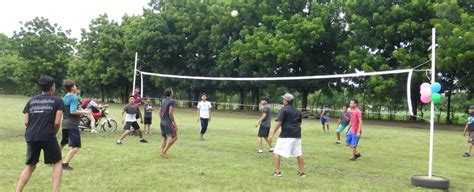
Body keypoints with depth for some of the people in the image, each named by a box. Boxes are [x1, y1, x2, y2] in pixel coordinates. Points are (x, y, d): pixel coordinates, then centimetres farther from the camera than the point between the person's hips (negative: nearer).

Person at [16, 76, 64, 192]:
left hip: (31, 137, 4)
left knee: (30, 166, 19)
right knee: (57, 162, 13)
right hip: (48, 136, -4)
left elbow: (26, 122, 10)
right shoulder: (57, 101, 4)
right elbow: (57, 123, -4)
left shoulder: (31, 100, 16)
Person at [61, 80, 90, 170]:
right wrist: (84, 112, -15)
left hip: (65, 123, 9)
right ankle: (65, 164, -10)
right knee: (76, 146, -6)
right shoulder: (74, 97, -15)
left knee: (63, 143, 26)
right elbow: (73, 111, -23)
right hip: (72, 124, -9)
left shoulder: (65, 97, 11)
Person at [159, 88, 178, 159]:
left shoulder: (163, 101, 13)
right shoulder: (172, 101, -12)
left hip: (162, 122, 8)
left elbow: (160, 112, 16)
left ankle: (163, 151, 15)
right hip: (168, 122, -8)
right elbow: (170, 113, -19)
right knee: (174, 137, -2)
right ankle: (164, 151, -8)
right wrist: (174, 123, -15)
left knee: (164, 137, 15)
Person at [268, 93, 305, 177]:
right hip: (296, 135, 7)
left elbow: (278, 123, -14)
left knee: (277, 152, -1)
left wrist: (272, 134, -15)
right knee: (299, 153, 13)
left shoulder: (284, 109, -7)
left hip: (286, 135, -7)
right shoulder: (297, 111, 14)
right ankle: (302, 172, 18)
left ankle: (277, 171, -5)